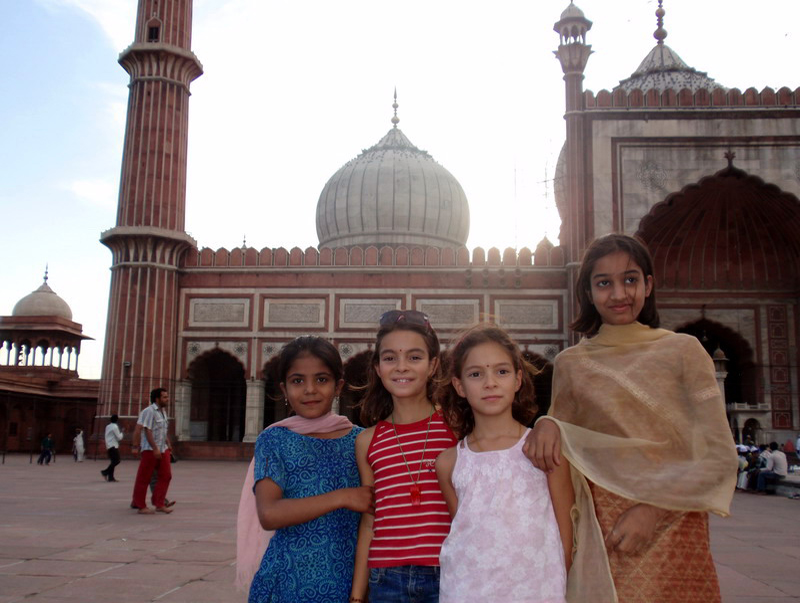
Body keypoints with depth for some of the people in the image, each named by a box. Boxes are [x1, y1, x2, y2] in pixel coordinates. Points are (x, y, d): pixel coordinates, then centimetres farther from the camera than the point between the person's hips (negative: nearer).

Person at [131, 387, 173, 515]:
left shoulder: (163, 411, 15)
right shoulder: (149, 411, -13)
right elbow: (147, 431, -19)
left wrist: (168, 445, 16)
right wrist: (155, 449, -22)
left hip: (163, 449, 9)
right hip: (150, 450, -8)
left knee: (166, 475, 3)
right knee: (143, 478, 2)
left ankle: (159, 504, 9)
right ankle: (141, 506, 10)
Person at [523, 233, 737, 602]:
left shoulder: (682, 350, -1)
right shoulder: (570, 364, 4)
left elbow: (719, 457, -4)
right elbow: (562, 459, 12)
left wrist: (652, 508, -14)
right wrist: (548, 425, -9)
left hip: (672, 530, -1)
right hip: (602, 539, 1)